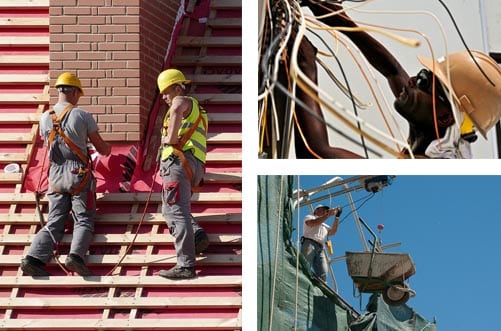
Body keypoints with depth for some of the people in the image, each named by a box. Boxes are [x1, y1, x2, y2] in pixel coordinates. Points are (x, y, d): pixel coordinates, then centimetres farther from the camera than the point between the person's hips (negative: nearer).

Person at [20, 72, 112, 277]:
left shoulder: (45, 118, 7)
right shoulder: (82, 116, -4)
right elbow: (101, 148, 5)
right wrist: (108, 149, 30)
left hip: (55, 174, 4)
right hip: (79, 174, -4)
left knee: (54, 223, 3)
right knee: (83, 221, -3)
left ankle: (34, 258, -15)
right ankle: (76, 255, -28)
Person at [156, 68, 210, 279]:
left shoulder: (183, 101, 2)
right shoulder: (195, 109, 33)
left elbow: (177, 109, -26)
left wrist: (171, 139, -20)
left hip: (179, 160, -10)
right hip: (194, 167, 10)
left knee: (177, 213, -13)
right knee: (170, 210, 21)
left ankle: (185, 265, -19)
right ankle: (198, 236, -2)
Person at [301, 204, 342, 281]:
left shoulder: (324, 226, 36)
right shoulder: (309, 217, 19)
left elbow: (333, 231, 18)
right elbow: (313, 223, -3)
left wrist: (337, 217, 13)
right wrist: (328, 214, -5)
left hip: (320, 249, 6)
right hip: (309, 243, -6)